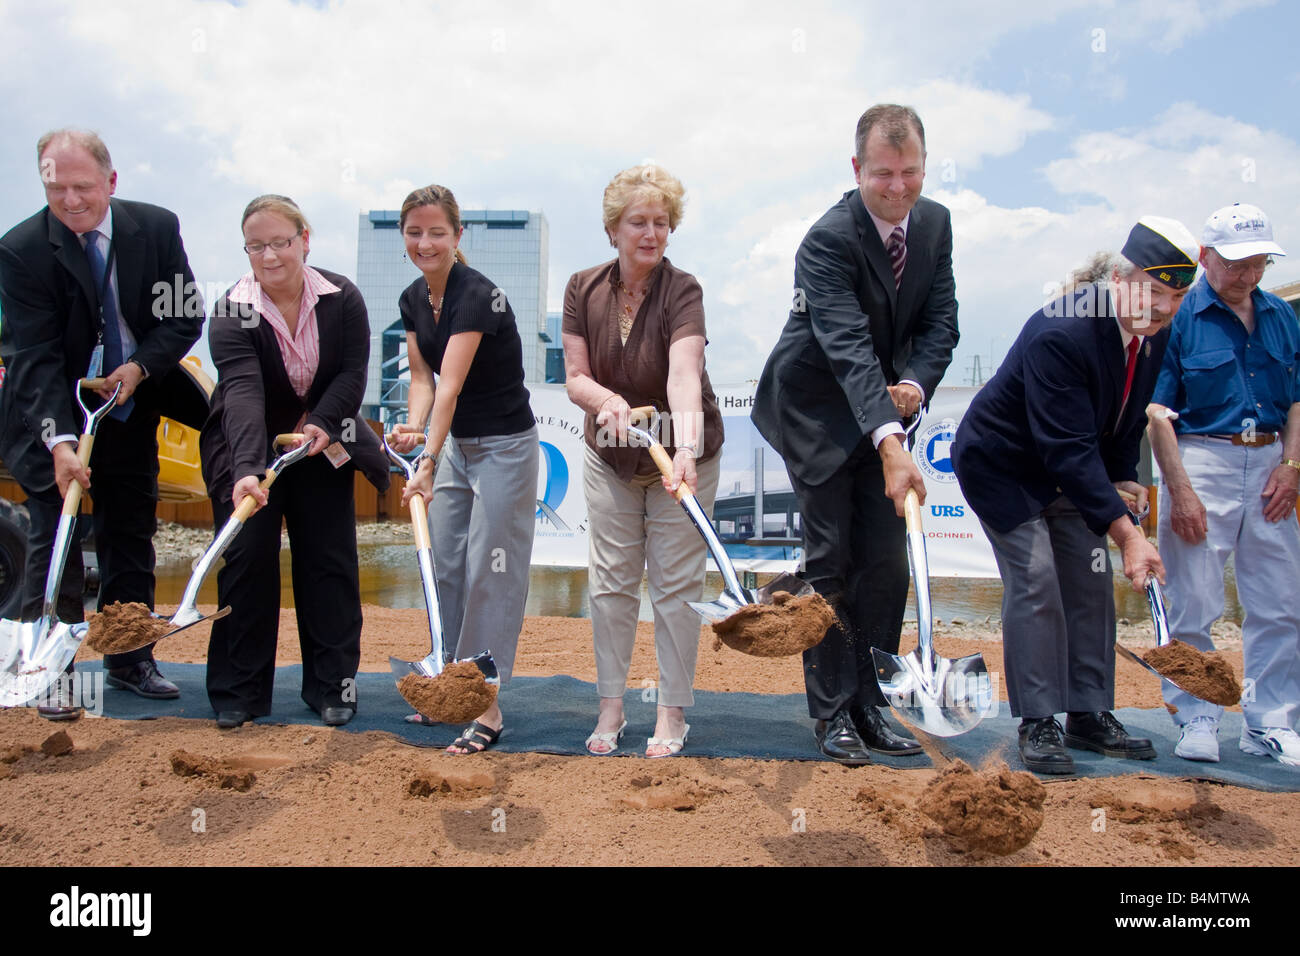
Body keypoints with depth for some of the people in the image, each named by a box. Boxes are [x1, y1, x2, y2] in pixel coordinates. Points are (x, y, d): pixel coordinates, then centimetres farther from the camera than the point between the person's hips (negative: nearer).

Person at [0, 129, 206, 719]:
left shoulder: (157, 228, -9)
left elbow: (186, 317, -2)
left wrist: (139, 367, -18)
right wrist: (60, 440, -33)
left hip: (131, 406, 3)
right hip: (53, 416, -3)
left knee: (132, 533, 11)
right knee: (54, 537, -4)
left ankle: (130, 659, 23)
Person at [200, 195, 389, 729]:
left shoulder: (342, 298, -11)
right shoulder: (232, 314, -20)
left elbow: (353, 373, -11)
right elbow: (243, 393, -34)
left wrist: (321, 423, -28)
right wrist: (247, 469, -47)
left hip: (322, 444, 2)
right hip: (248, 448, -2)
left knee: (329, 562, 3)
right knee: (247, 560, -3)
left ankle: (333, 685, 13)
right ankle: (238, 693, 9)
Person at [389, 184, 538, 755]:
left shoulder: (478, 296, -22)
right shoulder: (412, 300, 2)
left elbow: (451, 386, -30)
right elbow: (422, 378, 3)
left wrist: (428, 462, -34)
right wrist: (413, 425, -18)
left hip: (504, 446, -8)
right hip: (456, 445, 8)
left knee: (491, 575, -5)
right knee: (446, 568, 13)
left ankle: (488, 710, 5)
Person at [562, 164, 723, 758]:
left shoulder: (682, 291, -21)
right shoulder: (584, 289, -8)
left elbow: (684, 375, -37)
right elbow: (575, 378, -10)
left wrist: (686, 449, -53)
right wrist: (608, 400, -32)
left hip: (680, 454, -3)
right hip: (610, 457, 3)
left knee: (676, 584, 2)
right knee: (611, 580, 6)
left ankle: (672, 712, 15)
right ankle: (610, 707, 19)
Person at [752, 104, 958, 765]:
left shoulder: (935, 224, -3)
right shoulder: (828, 240, -25)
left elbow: (941, 323, -1)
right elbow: (849, 350, -36)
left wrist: (914, 383, -23)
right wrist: (890, 445, -46)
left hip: (884, 409, 6)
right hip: (817, 412, -6)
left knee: (887, 561, 6)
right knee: (829, 562, -3)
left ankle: (872, 704, 17)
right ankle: (832, 712, 9)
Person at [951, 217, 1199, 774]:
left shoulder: (1154, 333, -8)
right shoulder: (1061, 334, -34)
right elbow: (1069, 448, -36)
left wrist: (1121, 476, -3)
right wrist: (1125, 532, -37)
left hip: (1067, 471, 8)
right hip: (1001, 465, -8)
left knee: (1091, 581, 5)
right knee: (1034, 580, -14)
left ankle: (1090, 716, 15)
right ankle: (1037, 725, -4)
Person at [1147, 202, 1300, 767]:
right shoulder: (1180, 316, -4)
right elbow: (1158, 410, -8)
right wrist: (1179, 489, -14)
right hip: (1201, 460, -5)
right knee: (1194, 603, -1)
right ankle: (1196, 718, 13)